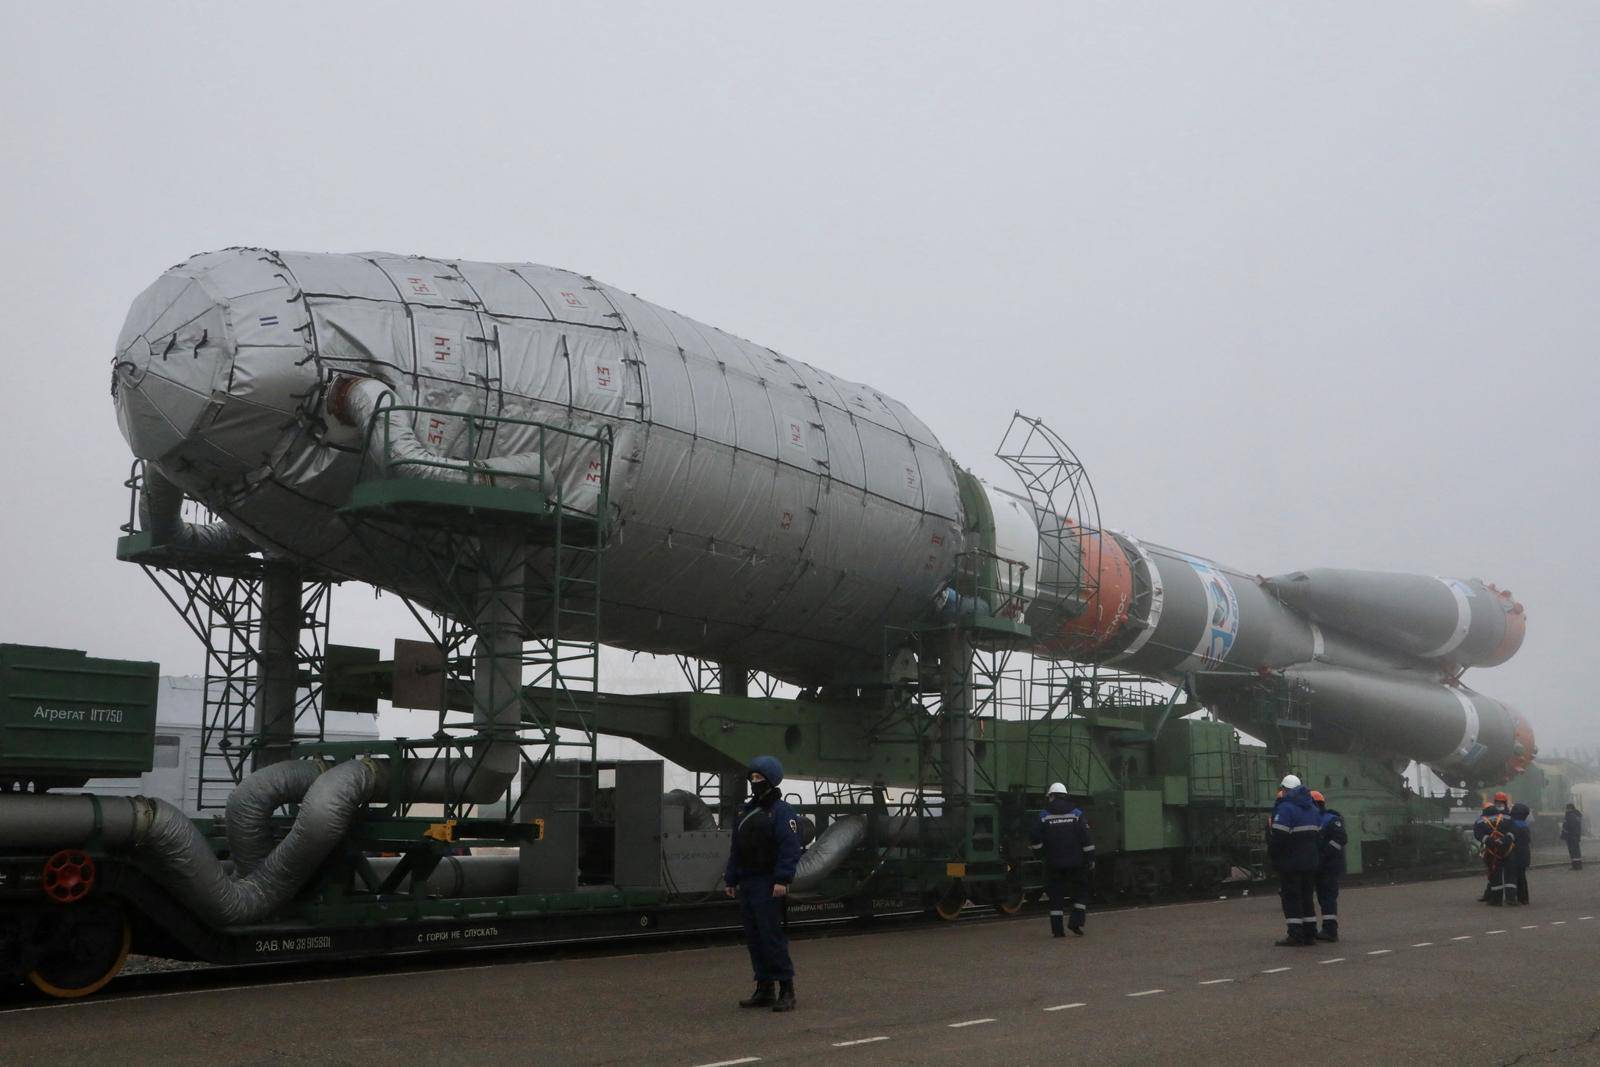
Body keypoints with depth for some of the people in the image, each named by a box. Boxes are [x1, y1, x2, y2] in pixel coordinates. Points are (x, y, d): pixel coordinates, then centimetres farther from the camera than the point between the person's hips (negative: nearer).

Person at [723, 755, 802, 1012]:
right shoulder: (746, 811, 17)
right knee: (753, 938, 10)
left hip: (768, 886, -8)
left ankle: (786, 991, -3)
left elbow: (790, 848, -16)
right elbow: (736, 849, 20)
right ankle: (764, 990, 17)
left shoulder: (782, 812, -8)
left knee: (773, 937, -9)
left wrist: (782, 880, -23)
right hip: (746, 884, 8)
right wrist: (731, 879, 15)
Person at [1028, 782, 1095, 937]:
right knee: (1081, 890, 14)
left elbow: (1033, 837, -9)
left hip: (1053, 863, 0)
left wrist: (1041, 853, 7)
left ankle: (1057, 929, 4)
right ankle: (1076, 920, 0)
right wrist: (1090, 858, 1)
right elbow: (1086, 839, -5)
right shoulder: (1076, 814, -1)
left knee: (1056, 895, 6)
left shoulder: (1044, 816, -3)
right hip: (1075, 863, 0)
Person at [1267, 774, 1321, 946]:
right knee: (1307, 897, 14)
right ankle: (1310, 934, 14)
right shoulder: (1312, 808, 13)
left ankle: (1296, 935, -6)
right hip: (1311, 861, 8)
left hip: (1290, 862, -8)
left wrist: (1271, 854, -5)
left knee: (1291, 898, -3)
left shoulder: (1285, 808, -15)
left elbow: (1278, 837, -20)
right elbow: (1319, 833, 16)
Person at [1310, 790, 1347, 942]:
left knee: (1328, 896, -11)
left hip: (1330, 866, -9)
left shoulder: (1331, 820, -10)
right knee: (1323, 897, 11)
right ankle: (1328, 929, 17)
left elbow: (1341, 839, -20)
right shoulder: (1313, 821, 19)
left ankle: (1330, 930, -12)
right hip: (1320, 867, 9)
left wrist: (1324, 855, -23)